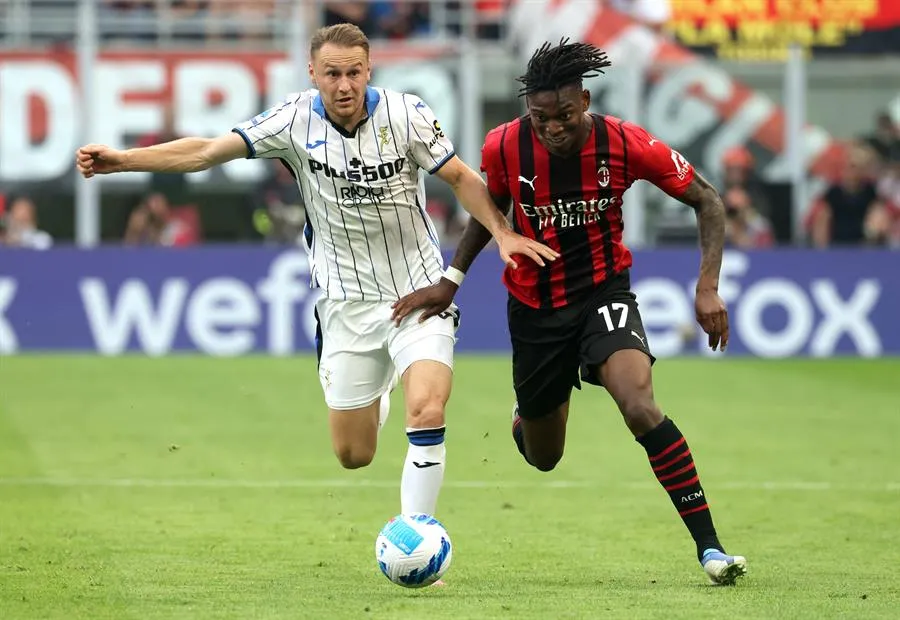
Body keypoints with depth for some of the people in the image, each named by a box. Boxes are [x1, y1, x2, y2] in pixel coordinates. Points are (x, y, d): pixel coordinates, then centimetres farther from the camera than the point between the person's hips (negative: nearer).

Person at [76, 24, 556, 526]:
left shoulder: (405, 115, -12)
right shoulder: (296, 121, -9)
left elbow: (462, 177, -3)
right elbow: (207, 152, -8)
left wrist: (503, 232, -18)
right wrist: (121, 159, -15)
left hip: (418, 295, -2)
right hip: (347, 305, 2)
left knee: (427, 410, -25)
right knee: (353, 455, 8)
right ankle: (377, 393, 44)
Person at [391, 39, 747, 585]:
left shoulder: (626, 144, -20)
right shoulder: (504, 147, -16)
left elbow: (707, 200, -9)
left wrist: (709, 287, -18)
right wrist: (452, 279, 0)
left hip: (604, 290, -2)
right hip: (534, 307, 2)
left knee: (640, 407, -29)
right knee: (543, 459, 12)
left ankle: (709, 546, -24)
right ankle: (526, 417, 53)